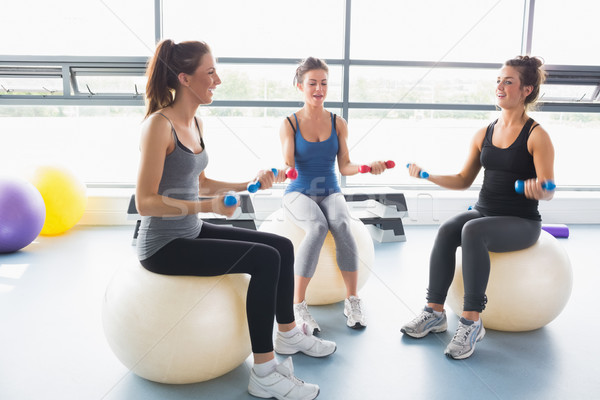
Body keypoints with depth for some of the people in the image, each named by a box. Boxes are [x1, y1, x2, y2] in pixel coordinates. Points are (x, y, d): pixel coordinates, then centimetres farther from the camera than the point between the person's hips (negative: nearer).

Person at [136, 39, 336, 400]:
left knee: (282, 246, 6)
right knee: (265, 259, -22)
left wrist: (248, 185, 8)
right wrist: (207, 206, -31)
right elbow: (145, 202, -22)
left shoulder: (195, 123, 9)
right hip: (164, 245, -9)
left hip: (192, 233, 9)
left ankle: (289, 334, 26)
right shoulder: (159, 124, -18)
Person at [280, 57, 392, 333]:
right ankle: (298, 306, -26)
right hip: (299, 193, -2)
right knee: (317, 228, -34)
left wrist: (367, 167, -15)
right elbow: (288, 167, -9)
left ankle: (352, 301, -22)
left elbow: (344, 167, 3)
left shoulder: (338, 123, 6)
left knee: (342, 225, -32)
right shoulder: (290, 124, -2)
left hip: (330, 193, 2)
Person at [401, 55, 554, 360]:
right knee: (447, 230, -24)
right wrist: (427, 176, 2)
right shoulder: (484, 134, 9)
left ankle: (471, 322, -26)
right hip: (484, 212, 5)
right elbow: (463, 180, 13)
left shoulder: (537, 136, -8)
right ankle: (435, 312, -16)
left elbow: (548, 192, -12)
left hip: (521, 222, -5)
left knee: (473, 231, -33)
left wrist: (538, 189, -35)